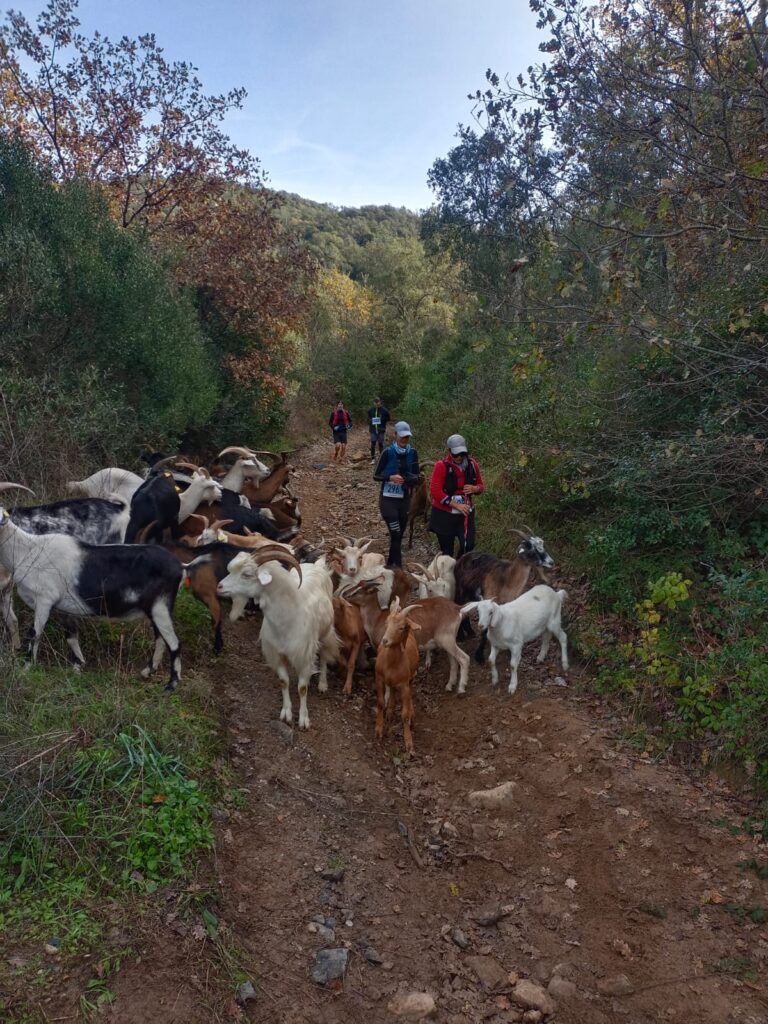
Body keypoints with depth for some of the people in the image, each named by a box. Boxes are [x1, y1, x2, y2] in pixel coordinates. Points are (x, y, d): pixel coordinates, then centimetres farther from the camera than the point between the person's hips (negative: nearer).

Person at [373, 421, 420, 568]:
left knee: (399, 535, 11)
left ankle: (390, 564, 27)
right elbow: (376, 475, -6)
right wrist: (391, 477, -24)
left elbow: (416, 475, 7)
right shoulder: (388, 452, -10)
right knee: (396, 534, -11)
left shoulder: (413, 453, 1)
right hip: (388, 499, -4)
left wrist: (414, 479, -16)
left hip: (404, 499, 5)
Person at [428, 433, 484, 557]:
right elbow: (435, 491, -15)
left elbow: (480, 486, 13)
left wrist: (474, 489, -13)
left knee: (468, 545, -11)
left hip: (465, 513, 3)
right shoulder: (441, 466, -10)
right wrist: (457, 505, -18)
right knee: (447, 551, 5)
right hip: (444, 514, -2)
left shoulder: (472, 464, 1)